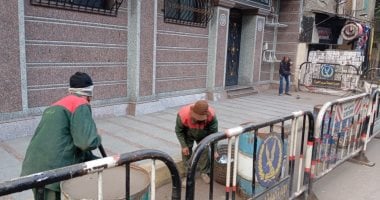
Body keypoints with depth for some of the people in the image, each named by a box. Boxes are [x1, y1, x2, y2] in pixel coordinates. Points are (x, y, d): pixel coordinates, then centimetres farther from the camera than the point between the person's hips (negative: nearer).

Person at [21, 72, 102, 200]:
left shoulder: (57, 105, 19)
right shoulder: (81, 105, -9)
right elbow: (87, 142, -21)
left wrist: (97, 161, 21)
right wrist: (97, 139, 3)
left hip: (34, 169, 8)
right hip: (52, 173, -8)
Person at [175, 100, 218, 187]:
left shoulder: (211, 115, -39)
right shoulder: (182, 114, -40)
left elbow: (214, 132, -25)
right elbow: (179, 131, -21)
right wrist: (184, 146, -21)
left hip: (203, 135, 1)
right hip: (187, 135, 0)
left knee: (204, 151, 0)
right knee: (186, 152, -3)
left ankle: (204, 173, 23)